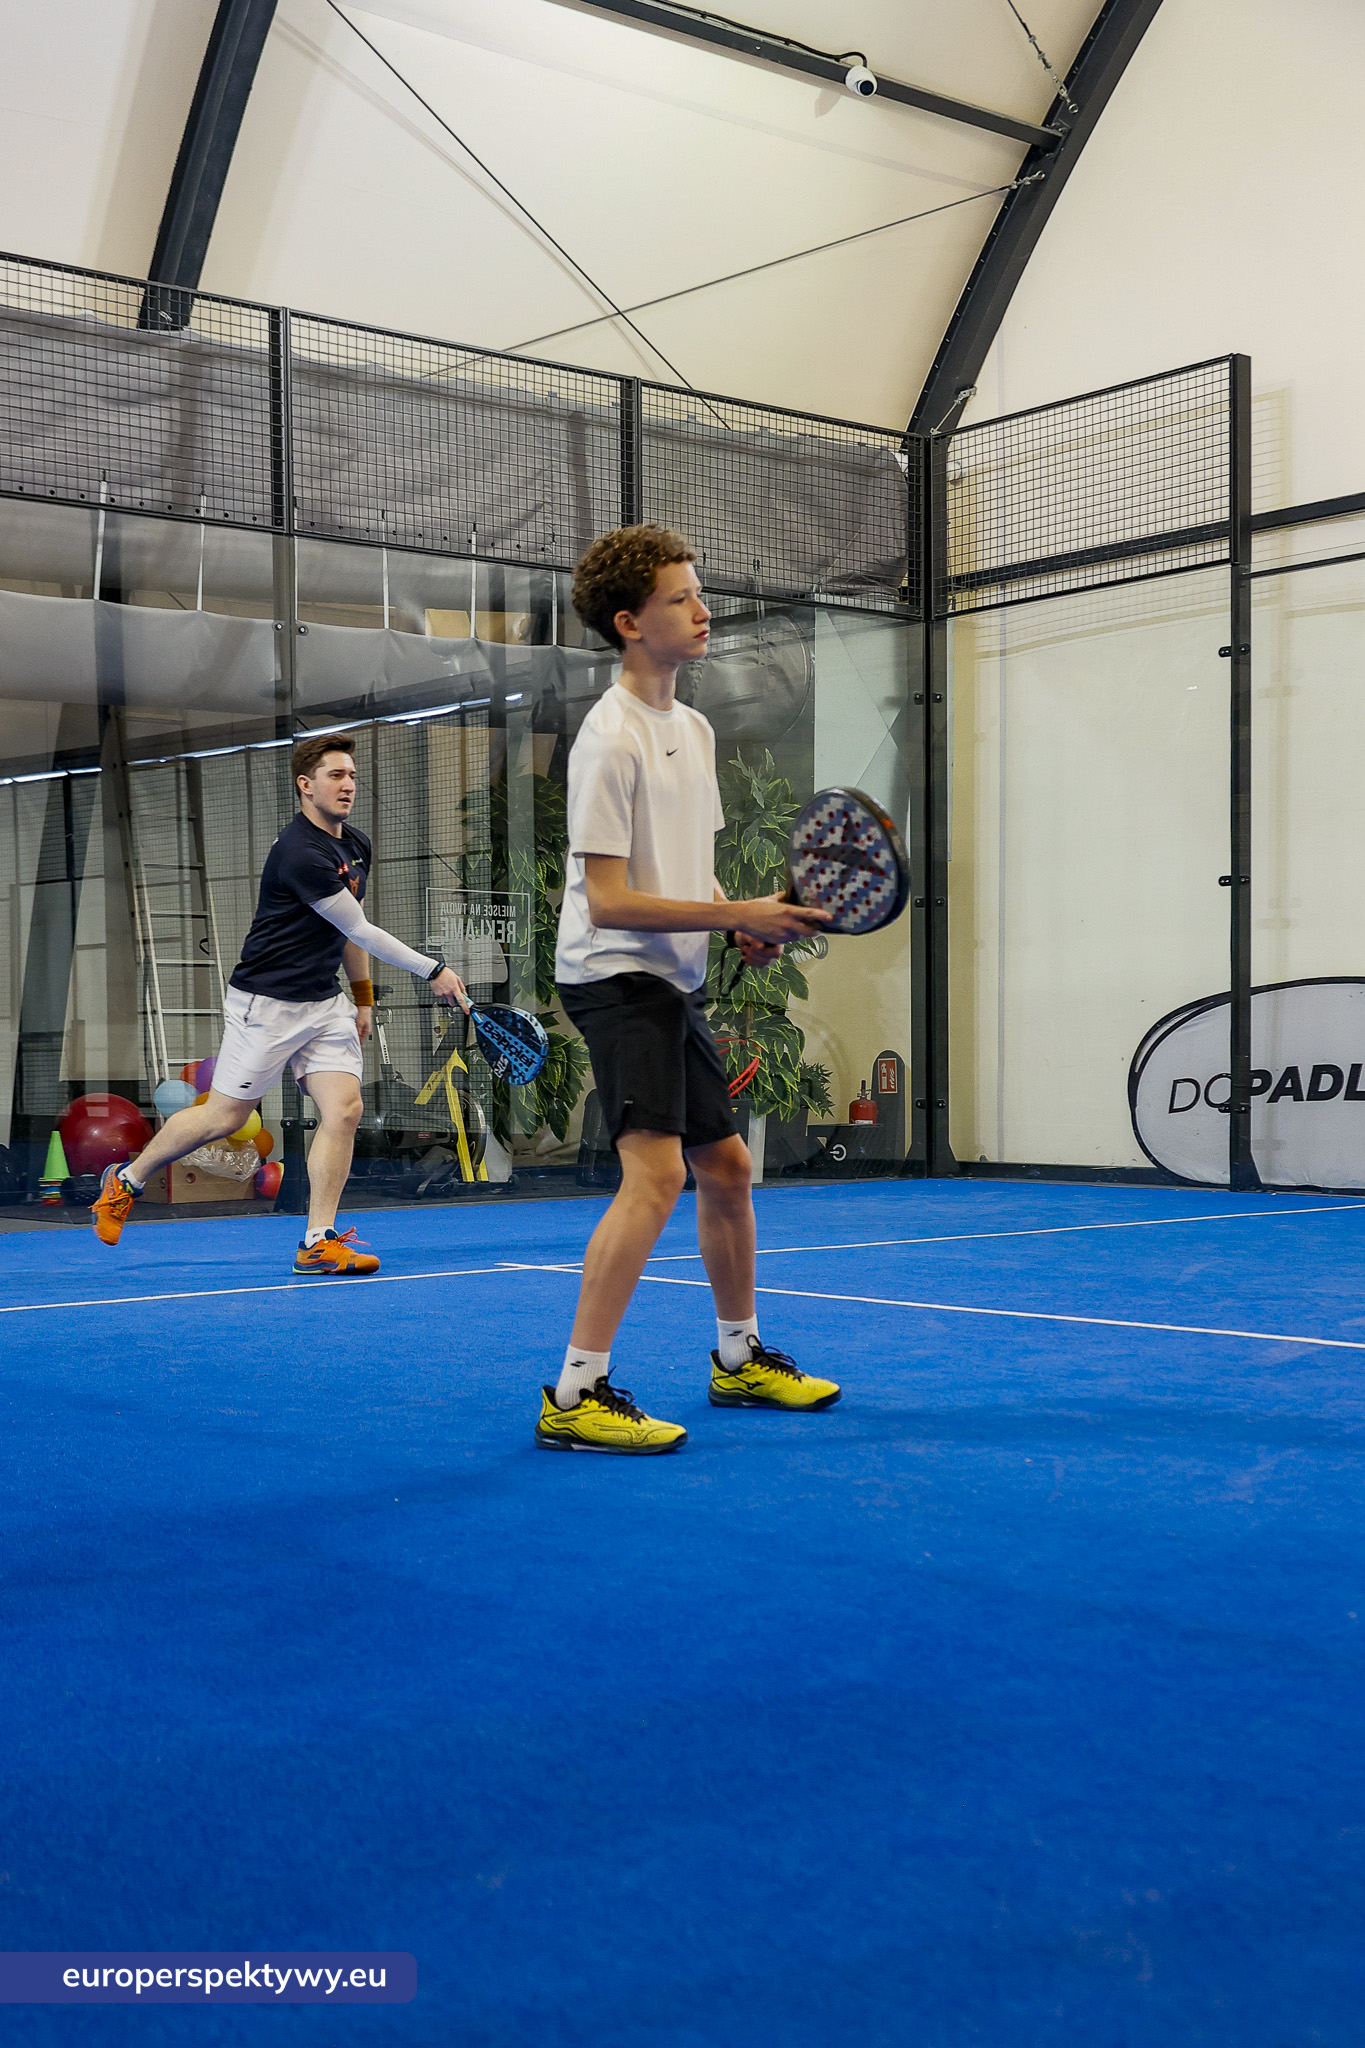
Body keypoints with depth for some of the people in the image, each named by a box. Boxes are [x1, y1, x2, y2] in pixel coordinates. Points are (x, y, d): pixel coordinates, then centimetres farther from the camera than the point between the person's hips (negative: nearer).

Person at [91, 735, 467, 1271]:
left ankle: (318, 1243, -5)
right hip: (266, 1004, -7)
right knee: (225, 1116, 2)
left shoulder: (357, 845, 8)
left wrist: (363, 998, 21)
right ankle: (126, 1180, 25)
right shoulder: (299, 854, -21)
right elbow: (360, 931, -19)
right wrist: (433, 971, -14)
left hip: (324, 1004, 8)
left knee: (343, 1110, -8)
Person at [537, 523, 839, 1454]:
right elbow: (609, 899, -20)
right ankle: (577, 1395, -17)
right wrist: (739, 915, -21)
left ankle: (741, 1358, 33)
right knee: (656, 1173, -21)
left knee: (727, 1166, 16)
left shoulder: (695, 729, 13)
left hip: (675, 980, 10)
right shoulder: (611, 738, -15)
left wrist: (749, 929, 3)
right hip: (616, 976, -10)